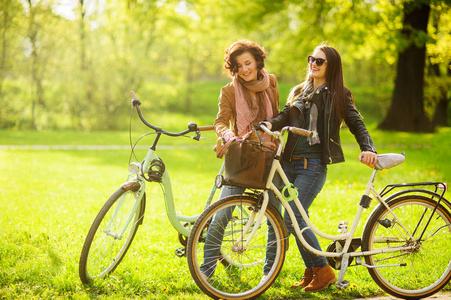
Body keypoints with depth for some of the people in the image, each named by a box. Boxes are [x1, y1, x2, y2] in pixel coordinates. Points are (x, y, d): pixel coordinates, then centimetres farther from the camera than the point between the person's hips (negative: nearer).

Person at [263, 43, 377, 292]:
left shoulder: (338, 95, 3)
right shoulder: (299, 91, 18)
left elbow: (356, 124, -2)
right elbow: (286, 116, 6)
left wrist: (368, 148, -20)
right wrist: (269, 124, -16)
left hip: (314, 164, -6)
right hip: (289, 160, 6)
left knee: (293, 218, -15)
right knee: (295, 217, 4)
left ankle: (323, 270, -4)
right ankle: (311, 271, 16)